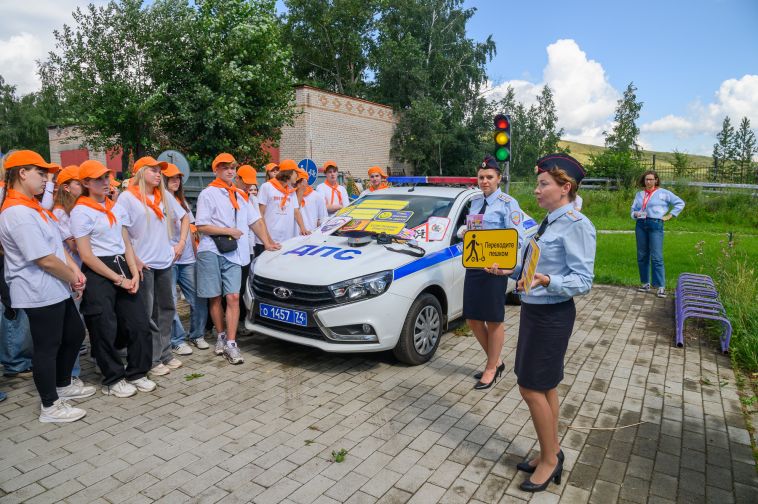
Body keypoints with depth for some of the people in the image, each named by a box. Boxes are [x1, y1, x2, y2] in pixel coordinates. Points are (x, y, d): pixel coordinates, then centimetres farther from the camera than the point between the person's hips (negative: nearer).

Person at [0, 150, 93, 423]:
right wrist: (74, 279, -8)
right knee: (47, 347, 3)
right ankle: (50, 407, 19)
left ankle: (62, 386, 39)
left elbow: (57, 244, 12)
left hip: (56, 289, 10)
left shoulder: (32, 206, 11)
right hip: (39, 294, -10)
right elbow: (45, 259, -23)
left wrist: (75, 271, -2)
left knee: (75, 334, 20)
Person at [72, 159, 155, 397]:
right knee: (106, 330, 2)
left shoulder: (115, 207, 13)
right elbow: (86, 255, -12)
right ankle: (113, 380, 18)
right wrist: (118, 279, -11)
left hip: (122, 267, 6)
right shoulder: (81, 211, -7)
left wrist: (134, 274, -1)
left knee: (139, 323, 5)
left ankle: (137, 373, 20)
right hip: (98, 274, -6)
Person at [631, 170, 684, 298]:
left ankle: (661, 287, -7)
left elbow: (680, 203, 6)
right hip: (640, 225, 5)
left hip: (655, 225, -4)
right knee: (642, 256, 7)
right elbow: (633, 209, 16)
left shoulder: (663, 193, 3)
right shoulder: (639, 194, 14)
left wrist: (669, 216, 0)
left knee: (656, 257, -10)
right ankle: (645, 283, 17)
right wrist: (636, 214, -6)